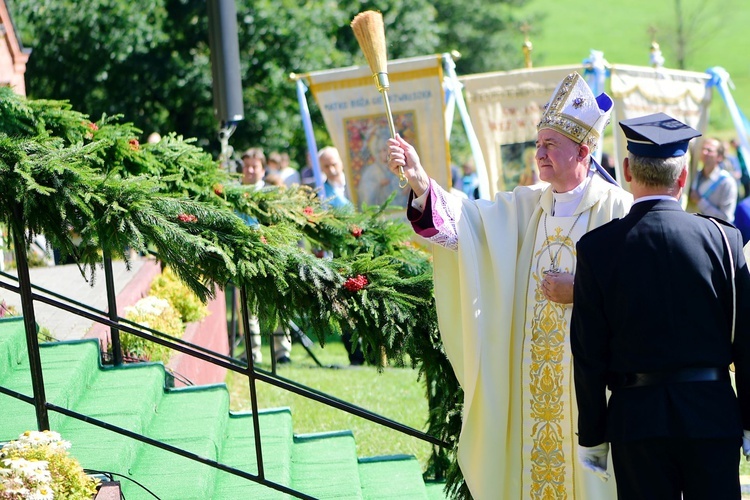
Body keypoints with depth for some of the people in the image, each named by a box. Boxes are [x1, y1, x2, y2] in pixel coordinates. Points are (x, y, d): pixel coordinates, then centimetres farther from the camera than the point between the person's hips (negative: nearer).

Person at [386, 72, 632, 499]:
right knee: (536, 463, 7)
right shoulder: (528, 205, 9)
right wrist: (419, 180, -18)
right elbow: (466, 221, -4)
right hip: (533, 375, 5)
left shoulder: (616, 209, -6)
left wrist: (580, 291, -15)